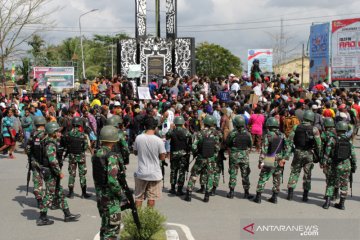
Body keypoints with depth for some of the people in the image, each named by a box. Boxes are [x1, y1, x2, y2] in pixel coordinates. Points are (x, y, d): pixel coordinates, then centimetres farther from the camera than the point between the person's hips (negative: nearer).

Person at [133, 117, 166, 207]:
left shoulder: (138, 138, -8)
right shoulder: (159, 140, -14)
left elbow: (135, 152, 7)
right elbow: (162, 157, -7)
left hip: (141, 173, 2)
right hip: (155, 174, -2)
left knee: (138, 197, 15)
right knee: (151, 198, 10)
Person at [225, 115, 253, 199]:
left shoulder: (232, 133, -13)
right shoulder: (247, 134, -6)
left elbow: (227, 144, -5)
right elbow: (250, 146, 3)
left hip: (234, 156, -2)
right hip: (244, 156, 2)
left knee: (233, 174, 7)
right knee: (245, 175, 10)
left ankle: (231, 192, 9)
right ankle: (246, 193, 14)